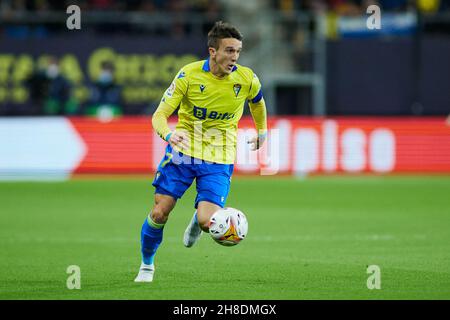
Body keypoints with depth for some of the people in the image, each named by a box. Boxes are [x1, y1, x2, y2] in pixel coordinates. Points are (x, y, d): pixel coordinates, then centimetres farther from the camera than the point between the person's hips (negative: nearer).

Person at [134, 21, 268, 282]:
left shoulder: (247, 79, -8)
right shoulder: (190, 75, -13)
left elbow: (258, 102, 18)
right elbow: (159, 115, -14)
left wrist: (262, 132, 27)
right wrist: (169, 134, -35)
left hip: (219, 159, 0)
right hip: (183, 150, 0)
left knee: (207, 221, -17)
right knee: (160, 213, -6)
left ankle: (198, 221, 24)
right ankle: (147, 264, 22)